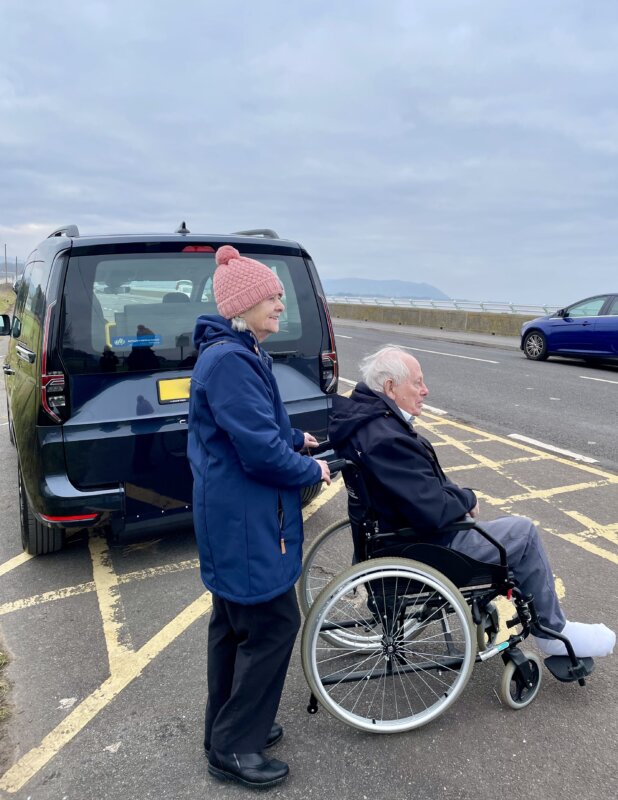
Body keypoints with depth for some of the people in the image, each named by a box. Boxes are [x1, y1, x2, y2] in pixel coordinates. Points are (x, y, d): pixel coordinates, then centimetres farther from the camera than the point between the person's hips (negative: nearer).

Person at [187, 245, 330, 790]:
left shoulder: (239, 353, 10)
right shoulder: (229, 362, -23)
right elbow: (261, 452, -26)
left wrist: (297, 439, 12)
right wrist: (313, 471, -11)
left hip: (234, 518, 11)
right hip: (245, 521, -11)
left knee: (236, 623, 20)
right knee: (273, 625, 3)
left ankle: (230, 728, 39)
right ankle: (233, 749, 21)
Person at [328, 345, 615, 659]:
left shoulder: (364, 416, 0)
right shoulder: (387, 439, -32)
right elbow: (435, 512, -31)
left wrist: (458, 495, 3)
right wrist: (467, 498, -10)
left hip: (398, 527, 10)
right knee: (523, 533, -2)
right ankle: (554, 633, 17)